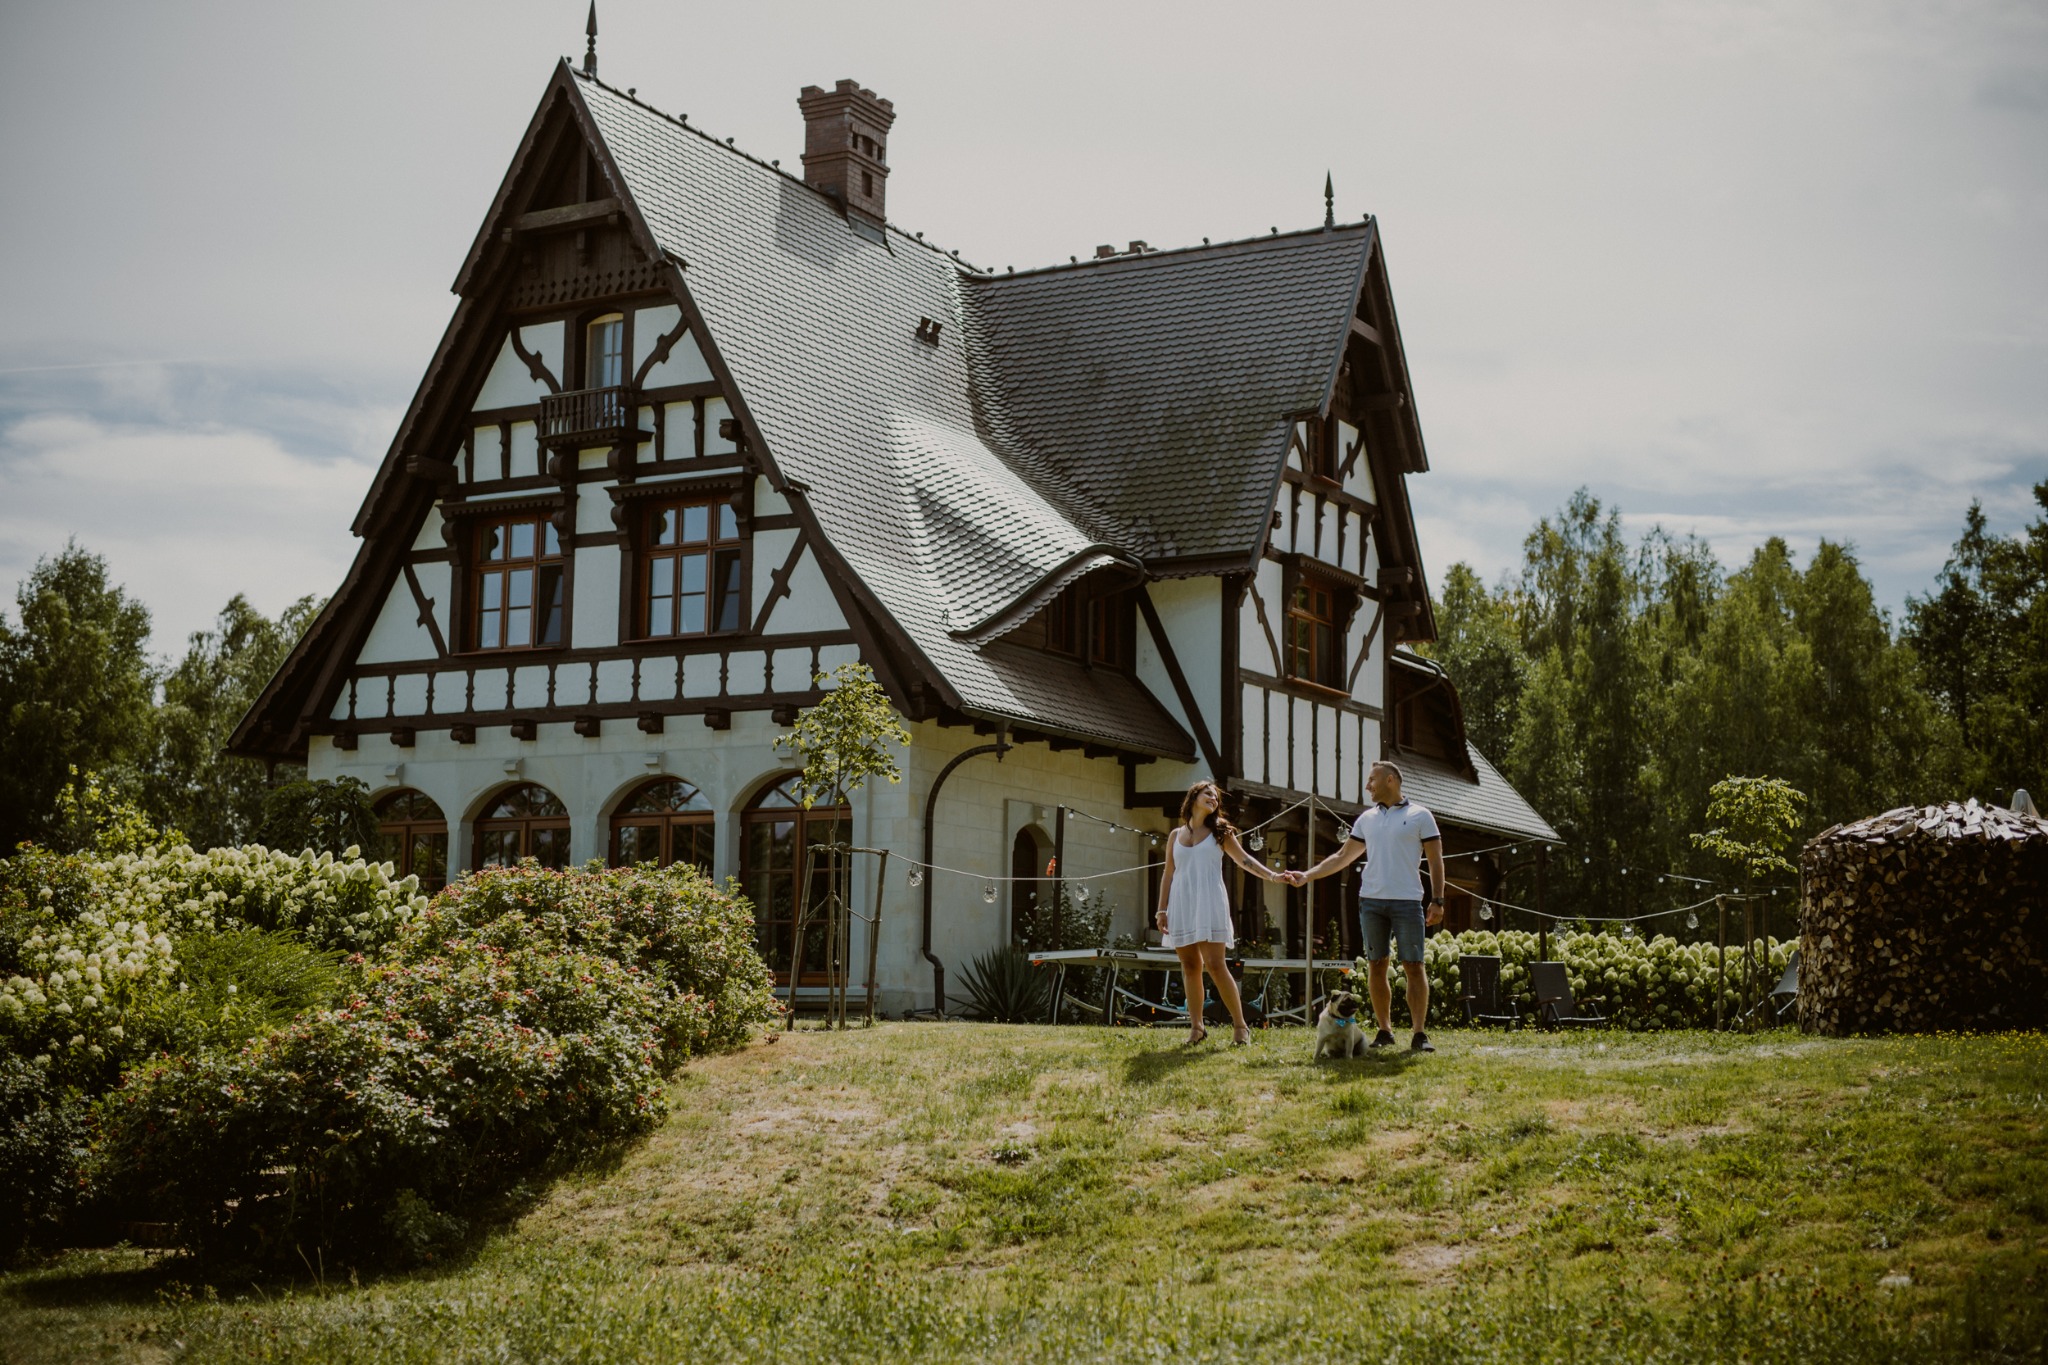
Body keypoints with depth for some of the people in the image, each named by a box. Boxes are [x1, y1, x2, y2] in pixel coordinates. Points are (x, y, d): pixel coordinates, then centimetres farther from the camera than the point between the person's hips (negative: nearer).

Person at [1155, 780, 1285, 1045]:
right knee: (1190, 967, 1)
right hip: (1181, 906, 3)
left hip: (1209, 905, -3)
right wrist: (1162, 910, 8)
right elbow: (1168, 874, 15)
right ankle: (1196, 1027, 4)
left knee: (1215, 965, -13)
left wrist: (1271, 875, -4)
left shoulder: (1220, 832, 10)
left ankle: (1240, 1025, -7)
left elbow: (1243, 859, 9)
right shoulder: (1176, 835, 15)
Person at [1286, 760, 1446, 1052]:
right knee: (1376, 966, 3)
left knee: (1414, 966, -6)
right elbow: (1343, 857, 19)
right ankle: (1385, 1031, 10)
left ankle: (1419, 1034, -5)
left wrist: (1437, 901, -7)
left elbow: (1435, 861, 1)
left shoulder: (1420, 815, 3)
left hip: (1407, 901, -4)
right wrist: (1307, 875, 10)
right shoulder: (1367, 818, 15)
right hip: (1371, 901, 4)